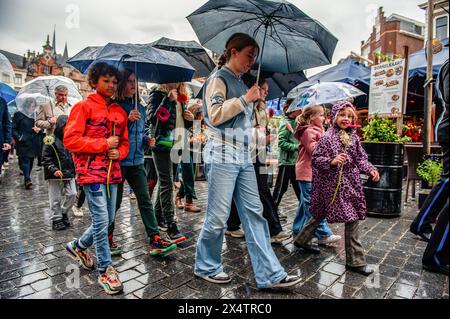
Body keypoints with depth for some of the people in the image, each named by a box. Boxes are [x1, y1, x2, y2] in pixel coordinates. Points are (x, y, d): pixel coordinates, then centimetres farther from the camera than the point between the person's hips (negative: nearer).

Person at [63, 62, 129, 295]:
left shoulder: (119, 111, 13)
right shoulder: (84, 107, -3)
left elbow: (124, 142, 18)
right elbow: (70, 140, -11)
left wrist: (118, 152, -4)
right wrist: (104, 144, -14)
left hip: (112, 172, 7)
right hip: (91, 172, -6)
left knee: (108, 219, 13)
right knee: (101, 220, -6)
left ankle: (78, 246, 39)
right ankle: (105, 269, 10)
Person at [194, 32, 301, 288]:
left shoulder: (240, 83, 21)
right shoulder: (218, 78, -2)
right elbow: (215, 115, -17)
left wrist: (256, 101, 17)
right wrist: (245, 98, -13)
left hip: (244, 157, 8)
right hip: (222, 156, -8)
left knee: (254, 213, 5)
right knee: (218, 216, -1)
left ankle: (270, 274, 11)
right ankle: (207, 267, 21)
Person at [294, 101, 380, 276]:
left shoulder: (354, 138, 10)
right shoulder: (327, 138, -7)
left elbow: (361, 159, 12)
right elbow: (316, 159, -10)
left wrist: (371, 170, -4)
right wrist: (332, 161, -24)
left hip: (351, 183, 7)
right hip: (333, 184, -7)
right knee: (351, 219, -5)